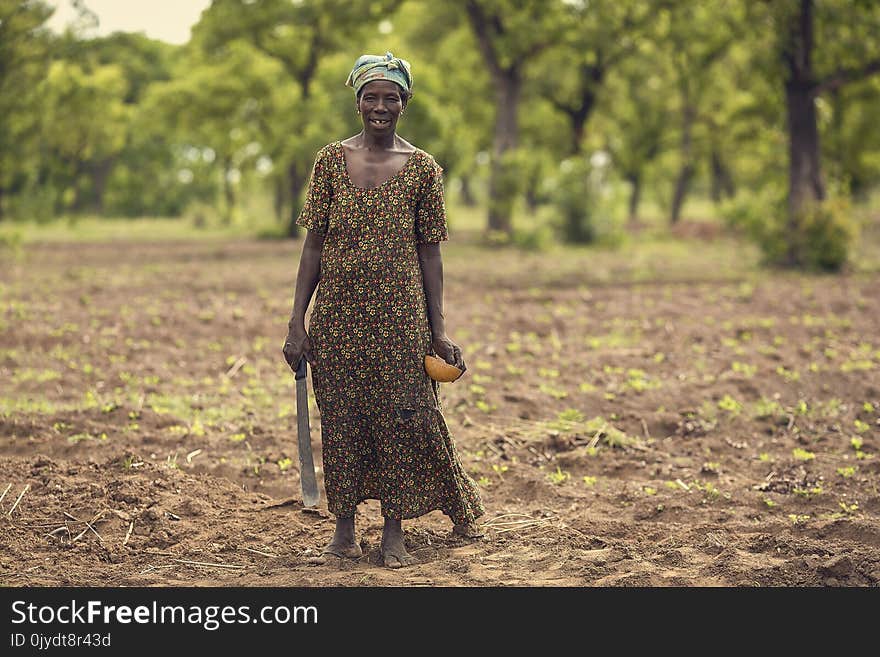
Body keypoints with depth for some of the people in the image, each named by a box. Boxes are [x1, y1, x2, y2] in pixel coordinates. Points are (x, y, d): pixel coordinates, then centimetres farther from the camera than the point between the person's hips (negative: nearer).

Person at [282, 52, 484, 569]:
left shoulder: (423, 168, 1)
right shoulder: (331, 161, 3)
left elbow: (430, 253, 4)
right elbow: (314, 245, 4)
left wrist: (439, 329, 1)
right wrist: (298, 323, 0)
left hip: (399, 317, -1)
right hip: (338, 315, 1)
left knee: (399, 417, 2)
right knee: (340, 419, 5)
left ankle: (394, 532, 16)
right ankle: (345, 533, 16)